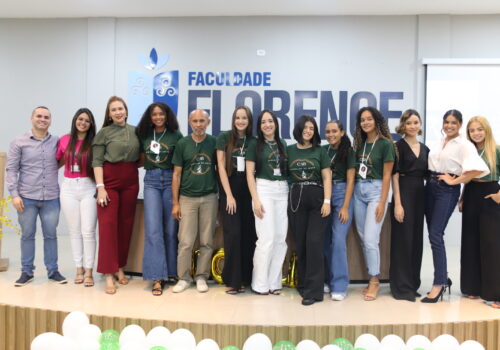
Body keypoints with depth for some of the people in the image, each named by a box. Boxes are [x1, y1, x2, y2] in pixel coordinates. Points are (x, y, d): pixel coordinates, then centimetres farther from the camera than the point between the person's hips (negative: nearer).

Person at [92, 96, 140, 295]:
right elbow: (97, 161, -6)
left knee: (126, 225, 7)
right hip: (110, 181, -4)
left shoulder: (135, 131, 11)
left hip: (131, 181, 4)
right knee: (108, 225, -5)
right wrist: (100, 187, -13)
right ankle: (108, 275, -2)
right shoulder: (104, 132, 0)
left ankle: (120, 268, 20)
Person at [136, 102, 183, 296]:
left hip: (170, 180, -2)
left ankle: (171, 272, 19)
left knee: (170, 229, 4)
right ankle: (157, 277, -4)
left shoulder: (175, 135, 2)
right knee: (153, 229, -7)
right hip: (151, 182, 2)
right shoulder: (144, 135, 11)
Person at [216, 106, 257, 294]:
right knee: (233, 234, -7)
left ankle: (245, 277, 13)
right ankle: (232, 280, 3)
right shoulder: (224, 137, 0)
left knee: (249, 235, 2)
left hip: (248, 192, 3)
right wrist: (229, 195, -9)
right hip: (230, 191, -3)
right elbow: (221, 167, -4)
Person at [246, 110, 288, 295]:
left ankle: (274, 282, 13)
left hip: (283, 191, 4)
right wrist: (255, 199, -12)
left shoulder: (283, 144, 14)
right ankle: (260, 283, 4)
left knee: (280, 238, 2)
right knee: (267, 238, -9)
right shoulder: (255, 144, 2)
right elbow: (249, 173, -3)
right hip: (263, 189, -4)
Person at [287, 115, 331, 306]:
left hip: (316, 198, -2)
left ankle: (313, 290, -5)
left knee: (314, 242, -9)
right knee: (300, 243, 5)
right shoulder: (289, 150, 9)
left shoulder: (320, 151, 5)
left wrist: (327, 201, -10)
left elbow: (327, 178, 1)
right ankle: (303, 284, 19)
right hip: (295, 199, 2)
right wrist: (286, 200, 3)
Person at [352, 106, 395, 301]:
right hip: (358, 191, 6)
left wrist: (382, 203, -12)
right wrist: (351, 195, 5)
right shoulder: (359, 143, 11)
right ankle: (372, 278, 20)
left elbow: (386, 175, -7)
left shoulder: (386, 144, -5)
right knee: (363, 238, 8)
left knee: (370, 239, -9)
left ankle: (374, 281, 6)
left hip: (375, 190, -6)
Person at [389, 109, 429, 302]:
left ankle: (413, 284, 21)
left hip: (420, 195, 6)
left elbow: (426, 175, 15)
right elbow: (395, 176, -10)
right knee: (402, 240, -4)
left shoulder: (425, 149, 14)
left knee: (416, 240, 10)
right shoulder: (398, 146, -4)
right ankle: (402, 287, 4)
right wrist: (397, 203, -17)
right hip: (404, 194, -6)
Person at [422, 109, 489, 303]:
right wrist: (431, 179, 8)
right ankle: (443, 277, 23)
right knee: (433, 234, 9)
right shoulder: (440, 143, 13)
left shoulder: (464, 145, -8)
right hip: (431, 186, 7)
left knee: (435, 234, -13)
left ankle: (439, 284, -4)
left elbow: (478, 168, -22)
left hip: (448, 191, -7)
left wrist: (454, 181, -16)